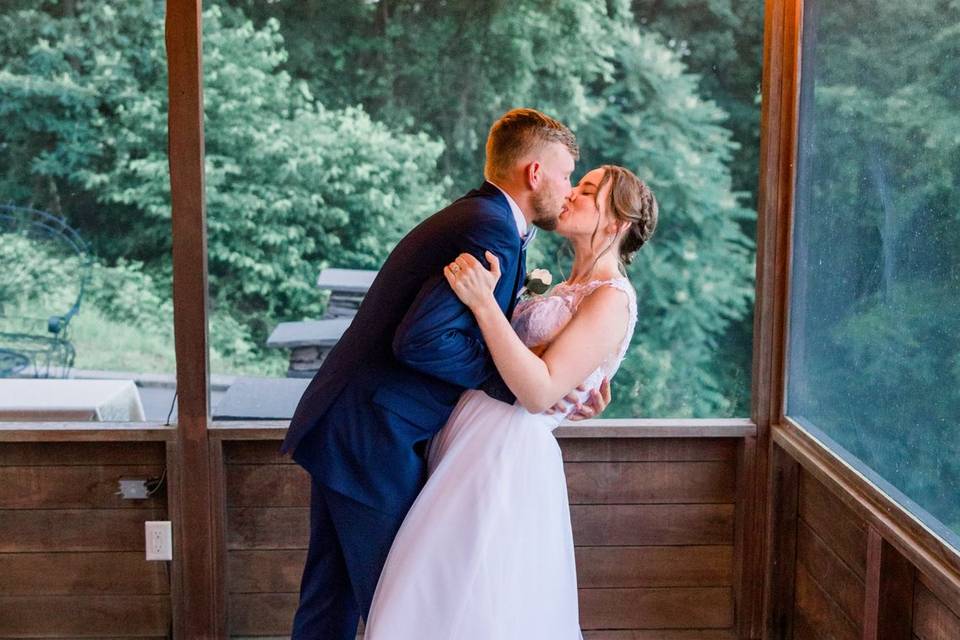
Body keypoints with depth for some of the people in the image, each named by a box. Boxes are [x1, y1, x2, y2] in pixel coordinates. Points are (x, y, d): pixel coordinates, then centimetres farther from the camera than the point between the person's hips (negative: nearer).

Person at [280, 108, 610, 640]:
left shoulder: (467, 217, 15)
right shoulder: (494, 233, -17)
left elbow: (474, 341, 15)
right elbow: (422, 340, -28)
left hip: (337, 428, 10)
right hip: (372, 440, -10)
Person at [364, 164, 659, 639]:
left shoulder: (611, 299, -11)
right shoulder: (571, 289, 19)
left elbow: (540, 392, -20)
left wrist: (483, 303, -23)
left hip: (506, 452, -9)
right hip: (474, 442, 9)